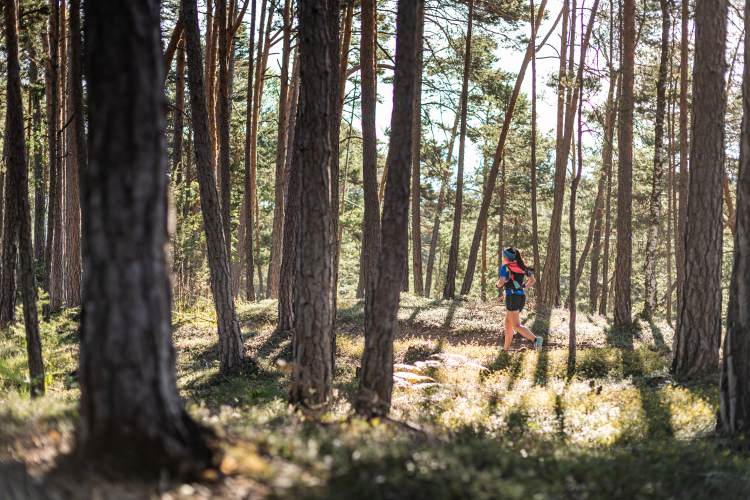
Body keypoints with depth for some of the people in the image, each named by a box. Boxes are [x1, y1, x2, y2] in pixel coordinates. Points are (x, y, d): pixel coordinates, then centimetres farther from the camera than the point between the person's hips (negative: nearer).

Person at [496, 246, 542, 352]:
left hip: (512, 296, -7)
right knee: (508, 323, 19)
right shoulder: (521, 266, 13)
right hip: (522, 296, 7)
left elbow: (502, 282, -20)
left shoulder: (505, 267, -7)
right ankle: (506, 348, 22)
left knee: (516, 326, -7)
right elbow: (533, 280, 17)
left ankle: (535, 339, -26)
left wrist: (497, 285, 1)